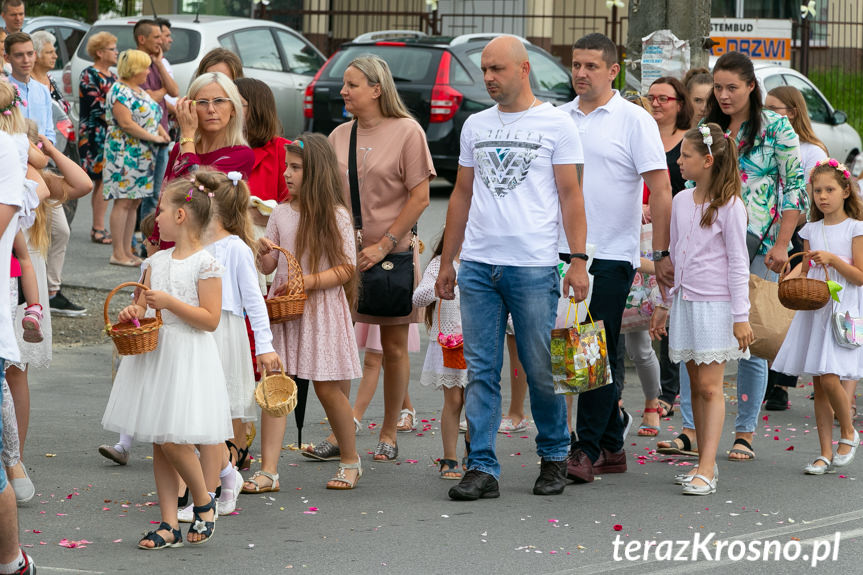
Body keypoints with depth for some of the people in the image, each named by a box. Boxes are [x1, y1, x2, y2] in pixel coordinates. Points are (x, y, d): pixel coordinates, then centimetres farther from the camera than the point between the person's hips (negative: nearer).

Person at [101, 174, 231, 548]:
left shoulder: (205, 264, -10)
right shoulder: (157, 261, 11)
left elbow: (210, 319, -13)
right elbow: (144, 305, 19)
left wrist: (170, 303, -20)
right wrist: (133, 313, -3)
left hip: (188, 358, -7)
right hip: (155, 353, 7)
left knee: (173, 439, -13)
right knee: (159, 442, 6)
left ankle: (204, 501, 12)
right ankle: (169, 524, 10)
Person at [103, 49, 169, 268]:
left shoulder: (140, 91, 18)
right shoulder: (119, 92, -12)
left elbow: (152, 118, 25)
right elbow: (126, 123, -20)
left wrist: (164, 135, 6)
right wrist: (154, 137, -16)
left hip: (143, 156, 9)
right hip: (125, 153, -9)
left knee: (134, 202, 9)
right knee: (123, 201, -8)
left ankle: (127, 250, 13)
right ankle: (118, 253, -7)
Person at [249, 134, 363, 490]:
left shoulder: (335, 216, -5)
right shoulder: (281, 213, 8)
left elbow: (346, 269, -8)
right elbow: (267, 268, 11)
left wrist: (307, 281, -19)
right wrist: (264, 253, -11)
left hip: (322, 309, -4)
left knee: (328, 389, 2)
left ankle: (350, 461, 23)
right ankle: (268, 471, -8)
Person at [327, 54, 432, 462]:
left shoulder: (406, 132, -5)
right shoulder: (339, 136, 9)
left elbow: (419, 198, -8)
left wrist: (384, 245, -13)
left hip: (391, 255, -4)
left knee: (394, 347, 4)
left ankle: (389, 435, 14)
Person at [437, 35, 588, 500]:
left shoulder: (556, 125, 1)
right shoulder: (475, 126, 14)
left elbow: (571, 196, -1)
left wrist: (578, 260, -9)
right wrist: (446, 262, 15)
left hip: (533, 267, -4)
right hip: (477, 266, 4)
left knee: (541, 371, 1)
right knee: (480, 371, 1)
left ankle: (554, 457, 19)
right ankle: (482, 468, 2)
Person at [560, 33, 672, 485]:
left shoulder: (634, 121, -4)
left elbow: (660, 189, -7)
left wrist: (661, 253, -12)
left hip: (611, 255, -5)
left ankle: (588, 451, -5)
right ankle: (612, 443, 18)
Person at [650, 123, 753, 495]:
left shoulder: (729, 206, -9)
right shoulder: (681, 202, 10)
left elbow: (738, 264, -9)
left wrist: (741, 317, -11)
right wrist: (664, 305, 19)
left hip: (716, 304, -6)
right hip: (685, 302, 6)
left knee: (710, 386, -8)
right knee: (696, 384, 8)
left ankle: (706, 469, -12)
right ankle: (705, 462, 14)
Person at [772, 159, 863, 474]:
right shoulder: (811, 230, 12)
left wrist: (833, 259, -18)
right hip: (813, 309, 5)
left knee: (829, 378, -16)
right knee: (818, 385, 3)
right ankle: (826, 453, 8)